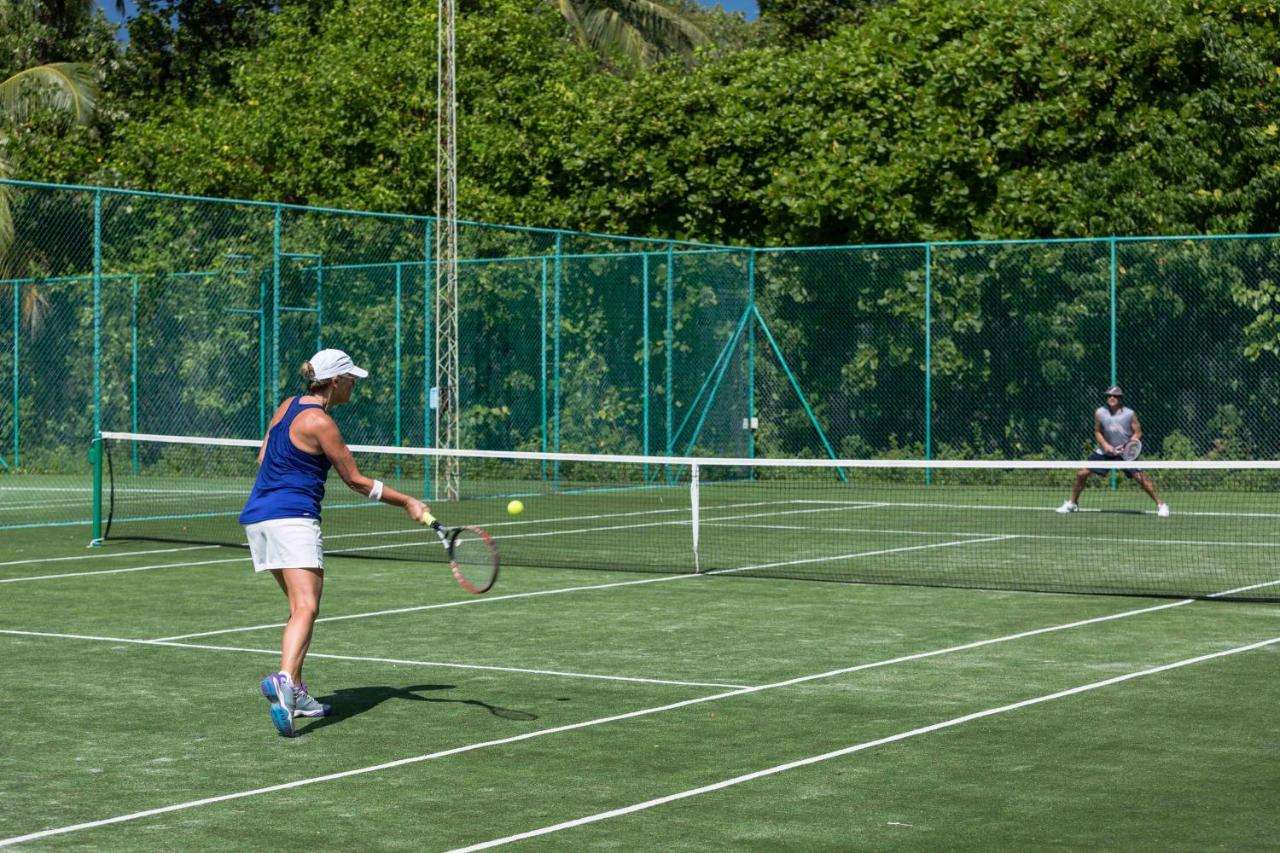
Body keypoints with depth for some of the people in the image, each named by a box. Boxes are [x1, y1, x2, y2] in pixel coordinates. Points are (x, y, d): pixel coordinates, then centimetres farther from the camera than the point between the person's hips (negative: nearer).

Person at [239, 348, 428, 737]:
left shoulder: (287, 407, 13)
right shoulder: (320, 423, -11)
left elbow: (263, 459, 22)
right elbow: (356, 480, -5)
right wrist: (407, 503, 0)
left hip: (257, 515, 9)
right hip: (293, 518, -9)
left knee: (301, 606, 15)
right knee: (306, 607, -19)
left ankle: (295, 694, 13)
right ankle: (284, 679, -42)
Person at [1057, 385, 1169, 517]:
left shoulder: (1130, 414, -13)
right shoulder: (1100, 413, -8)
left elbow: (1138, 433, -4)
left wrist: (1127, 445, -20)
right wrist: (1105, 444, -12)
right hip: (1105, 452, 2)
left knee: (1140, 477, -17)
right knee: (1082, 473, -4)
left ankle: (1160, 504, -3)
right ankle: (1072, 503, 16)